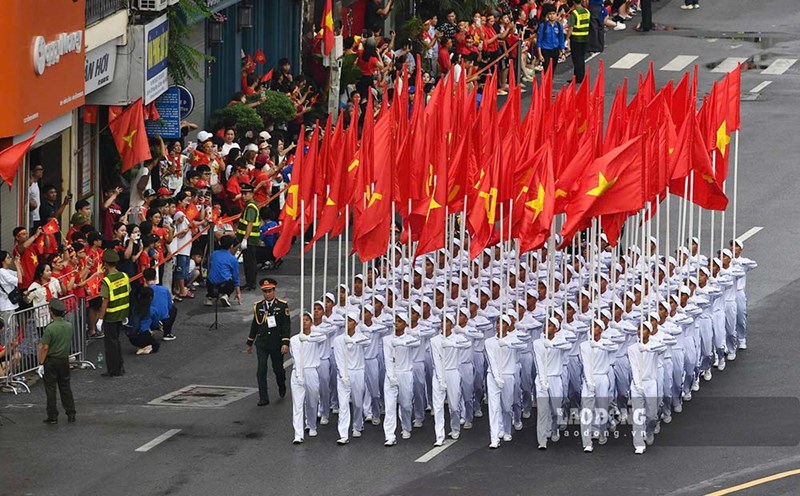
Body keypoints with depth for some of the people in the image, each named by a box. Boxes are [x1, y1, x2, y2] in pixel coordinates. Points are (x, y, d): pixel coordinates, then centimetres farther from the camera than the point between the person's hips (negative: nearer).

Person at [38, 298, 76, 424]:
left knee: (50, 389, 3)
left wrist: (41, 363, -12)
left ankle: (53, 416, 5)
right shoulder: (69, 326, -1)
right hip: (65, 360, 5)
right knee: (65, 387, 15)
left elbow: (45, 348, -19)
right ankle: (71, 414, 16)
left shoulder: (50, 328, -20)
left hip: (51, 361, -5)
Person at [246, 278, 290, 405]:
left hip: (277, 344, -2)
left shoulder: (282, 305, -5)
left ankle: (282, 386, 43)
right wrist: (250, 343, 17)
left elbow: (286, 325, -7)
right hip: (262, 344, 2)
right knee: (261, 370, -8)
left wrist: (285, 343, -15)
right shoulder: (258, 306, 4)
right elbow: (254, 325, 14)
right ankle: (263, 398, -4)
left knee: (278, 369, 11)